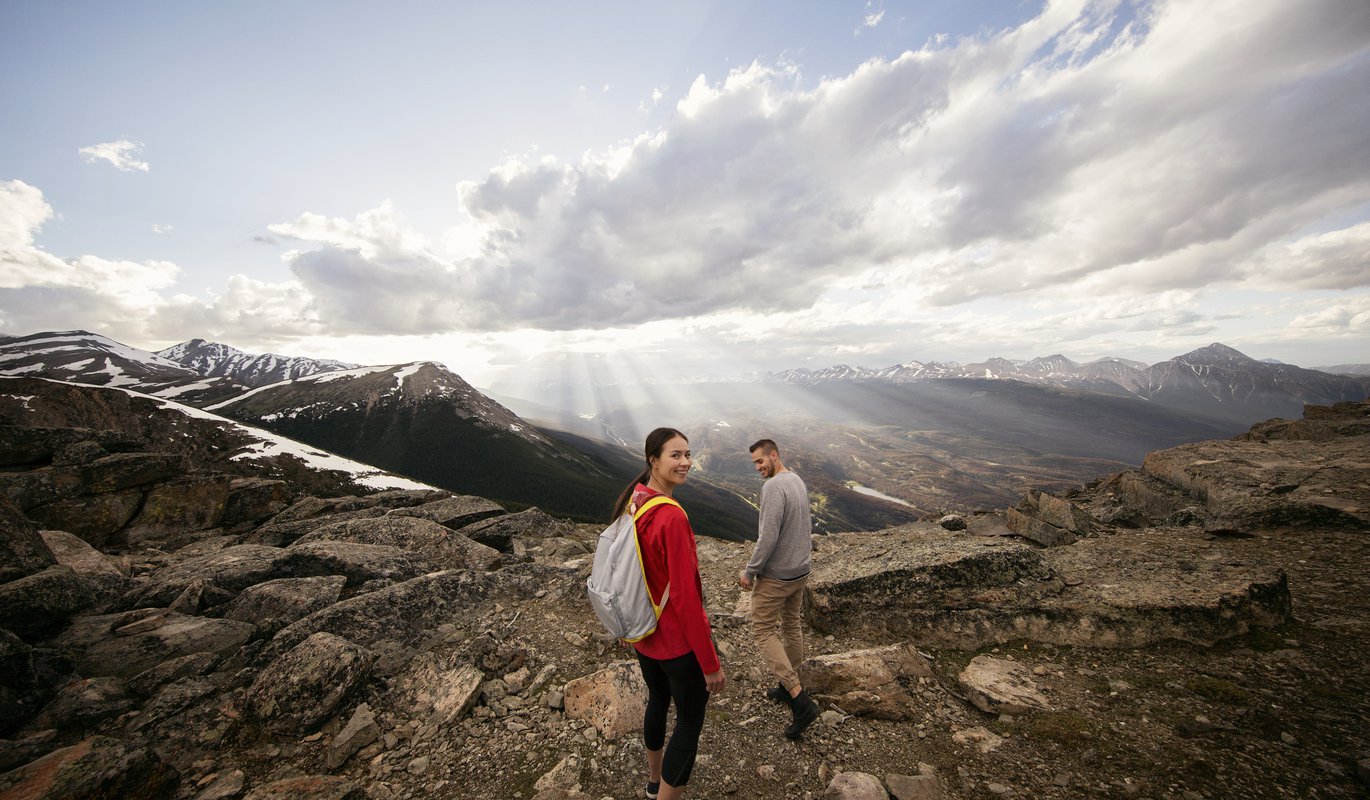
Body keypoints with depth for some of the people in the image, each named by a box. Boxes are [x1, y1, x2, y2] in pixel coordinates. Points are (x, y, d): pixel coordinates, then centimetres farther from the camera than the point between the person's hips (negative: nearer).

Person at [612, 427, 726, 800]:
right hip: (679, 642, -8)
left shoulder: (632, 503, -6)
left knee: (657, 700, 31)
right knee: (690, 722, 16)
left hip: (643, 635, 8)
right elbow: (686, 597, -27)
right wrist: (711, 663, -15)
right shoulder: (673, 518, -31)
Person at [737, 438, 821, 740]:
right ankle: (790, 687, 38)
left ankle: (800, 700, 4)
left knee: (764, 631, 7)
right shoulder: (798, 482, 4)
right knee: (792, 626, 21)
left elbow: (768, 537, -27)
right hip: (800, 571, 9)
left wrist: (749, 572, -15)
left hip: (776, 576, -9)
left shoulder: (774, 487, -25)